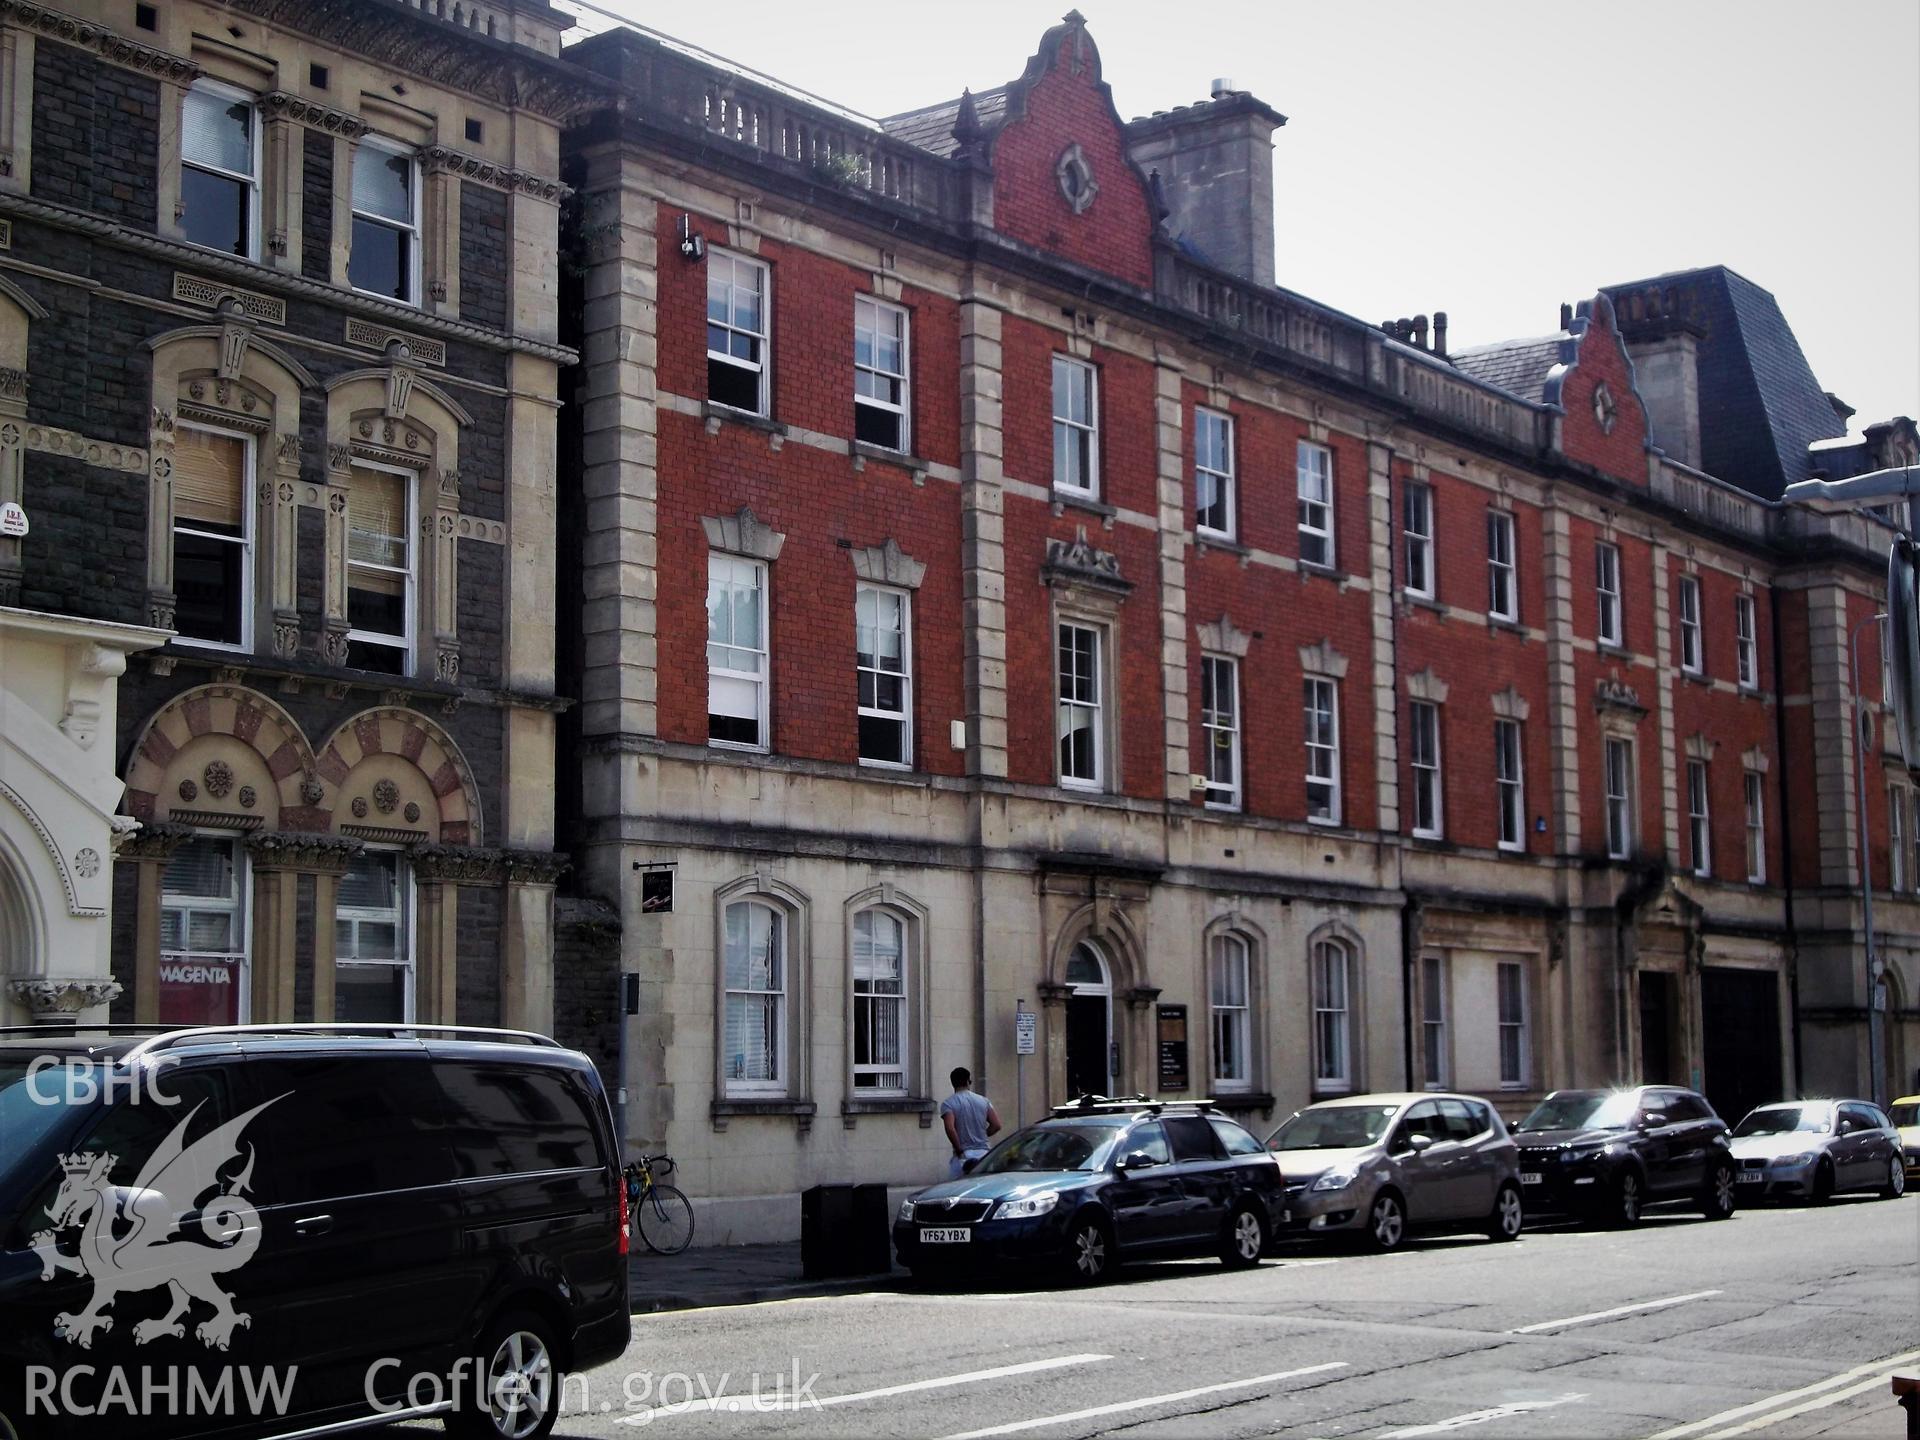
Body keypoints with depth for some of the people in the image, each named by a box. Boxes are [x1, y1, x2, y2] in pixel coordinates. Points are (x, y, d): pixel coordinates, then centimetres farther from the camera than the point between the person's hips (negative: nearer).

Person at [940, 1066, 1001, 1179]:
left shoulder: (948, 1104, -5)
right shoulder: (984, 1101, 7)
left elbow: (950, 1129, -19)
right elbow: (996, 1125, 3)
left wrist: (959, 1149, -9)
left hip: (963, 1154, -4)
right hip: (983, 1152, 4)